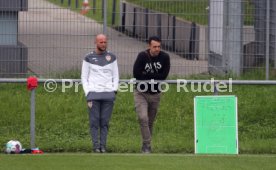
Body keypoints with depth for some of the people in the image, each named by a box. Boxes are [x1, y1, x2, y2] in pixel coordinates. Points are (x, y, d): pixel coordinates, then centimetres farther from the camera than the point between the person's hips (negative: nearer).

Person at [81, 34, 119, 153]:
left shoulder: (112, 57, 10)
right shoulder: (89, 58, 5)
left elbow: (115, 76, 13)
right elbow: (84, 78, 6)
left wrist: (114, 91, 0)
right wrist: (88, 94, -4)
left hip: (108, 94, 1)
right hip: (93, 94, -1)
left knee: (105, 121, 0)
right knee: (94, 121, -4)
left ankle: (103, 146, 5)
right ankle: (96, 146, -1)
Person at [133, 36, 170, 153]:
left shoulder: (164, 57, -7)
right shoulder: (142, 56, -13)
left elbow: (164, 75, -16)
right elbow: (136, 74, -21)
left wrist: (147, 75, -18)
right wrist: (154, 76, -17)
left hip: (155, 94, 3)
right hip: (141, 93, -3)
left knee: (150, 121, 11)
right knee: (143, 118, -17)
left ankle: (146, 146, 26)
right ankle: (147, 145, -12)